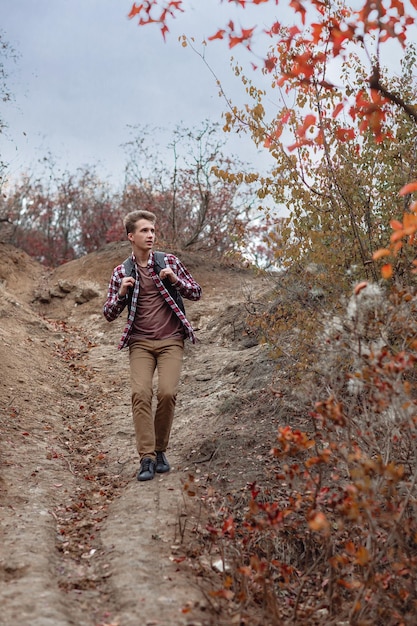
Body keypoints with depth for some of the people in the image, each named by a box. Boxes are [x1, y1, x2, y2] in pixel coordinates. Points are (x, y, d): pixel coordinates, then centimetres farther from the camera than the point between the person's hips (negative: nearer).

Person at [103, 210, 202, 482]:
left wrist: (175, 280, -11)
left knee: (167, 393, -16)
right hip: (140, 343, 1)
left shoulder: (170, 261, 5)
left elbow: (197, 292, 8)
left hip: (171, 340, 0)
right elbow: (109, 314, 8)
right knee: (141, 393, -18)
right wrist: (121, 293, -12)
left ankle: (160, 450, 6)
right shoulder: (121, 272, 6)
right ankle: (147, 457, -12)